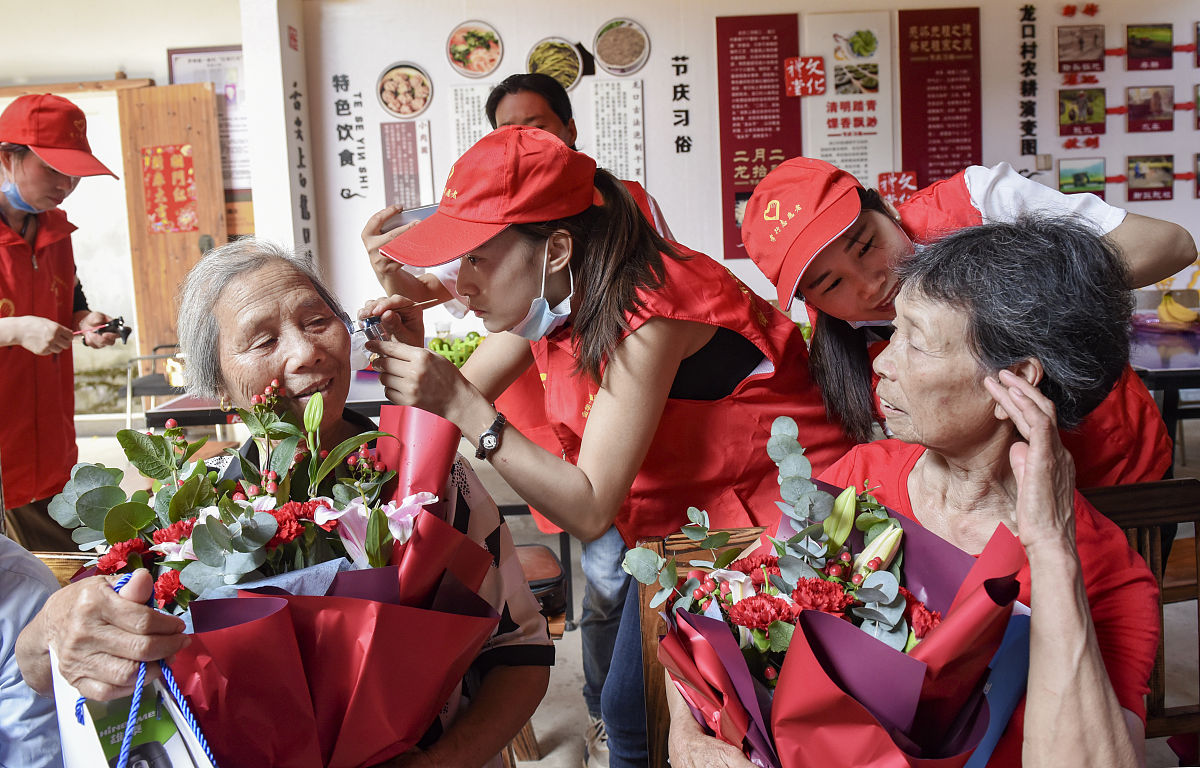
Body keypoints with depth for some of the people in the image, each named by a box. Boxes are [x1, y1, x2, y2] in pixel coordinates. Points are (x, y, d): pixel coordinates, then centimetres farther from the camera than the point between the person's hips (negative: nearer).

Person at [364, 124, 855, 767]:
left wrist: (461, 406, -36)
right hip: (674, 514, 8)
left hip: (771, 508, -7)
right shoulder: (551, 297, -6)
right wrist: (414, 357, -18)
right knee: (628, 714, 10)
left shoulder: (644, 313, -31)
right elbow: (467, 394, 4)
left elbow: (591, 512, -31)